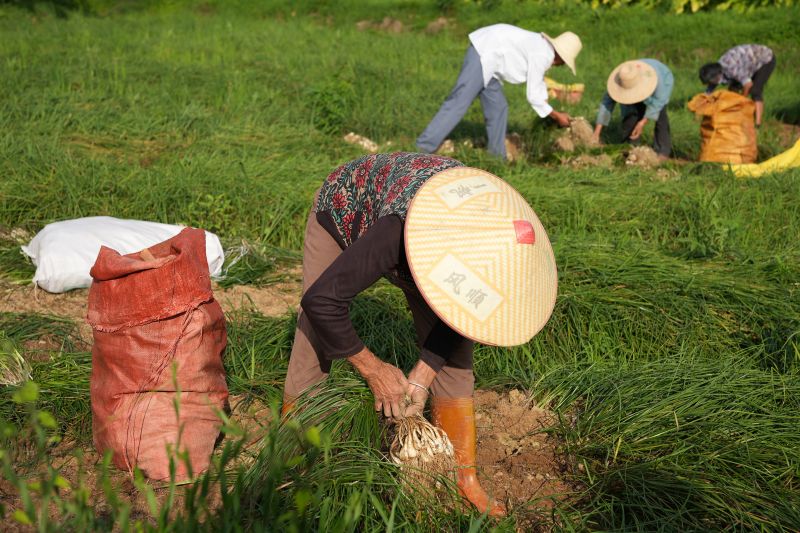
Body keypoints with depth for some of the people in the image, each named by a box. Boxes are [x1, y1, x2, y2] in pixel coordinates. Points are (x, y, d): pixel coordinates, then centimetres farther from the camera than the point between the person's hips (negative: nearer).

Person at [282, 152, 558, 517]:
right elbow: (320, 299, -39)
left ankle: (465, 480, 3)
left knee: (453, 357, -6)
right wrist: (373, 371, -28)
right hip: (343, 210, -3)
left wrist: (423, 374, -24)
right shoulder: (397, 231, -47)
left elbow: (463, 307, -14)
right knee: (313, 349, -11)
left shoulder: (493, 228, -31)